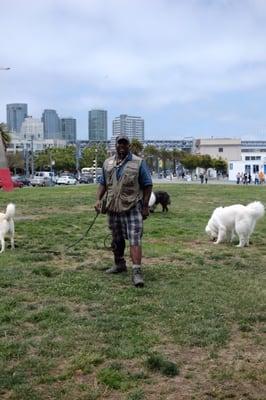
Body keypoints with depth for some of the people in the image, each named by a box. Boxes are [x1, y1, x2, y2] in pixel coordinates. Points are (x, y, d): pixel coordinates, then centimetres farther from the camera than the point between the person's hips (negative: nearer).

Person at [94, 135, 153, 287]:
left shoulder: (139, 163, -2)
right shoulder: (107, 163, 11)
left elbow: (148, 185, -3)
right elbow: (103, 183, 17)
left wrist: (145, 206, -7)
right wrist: (98, 199, 3)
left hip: (133, 208, -5)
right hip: (113, 208, 5)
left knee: (135, 240, -11)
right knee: (117, 239, 16)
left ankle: (137, 272, -13)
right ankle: (119, 265, 34)